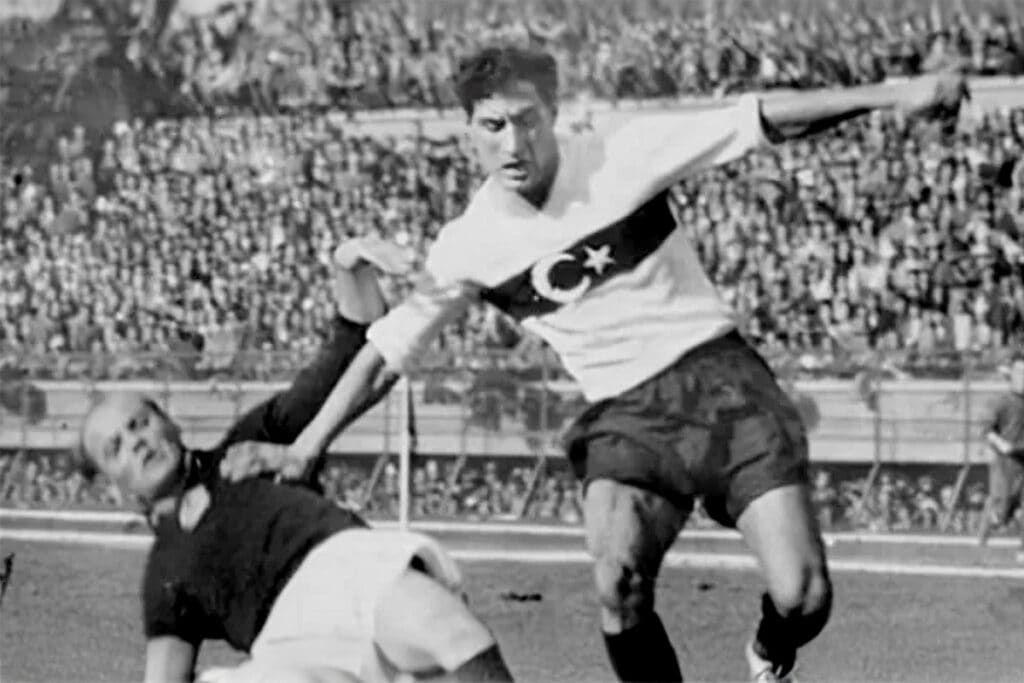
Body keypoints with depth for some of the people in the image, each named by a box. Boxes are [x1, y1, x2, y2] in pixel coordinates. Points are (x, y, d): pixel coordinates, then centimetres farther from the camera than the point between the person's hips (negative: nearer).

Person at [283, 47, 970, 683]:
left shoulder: (624, 156, -8)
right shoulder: (469, 247, -1)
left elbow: (763, 119, -9)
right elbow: (385, 350, 7)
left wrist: (893, 95, -15)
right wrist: (301, 451, 3)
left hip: (719, 377, -1)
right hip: (624, 414, 1)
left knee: (803, 598, -13)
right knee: (620, 588, -27)